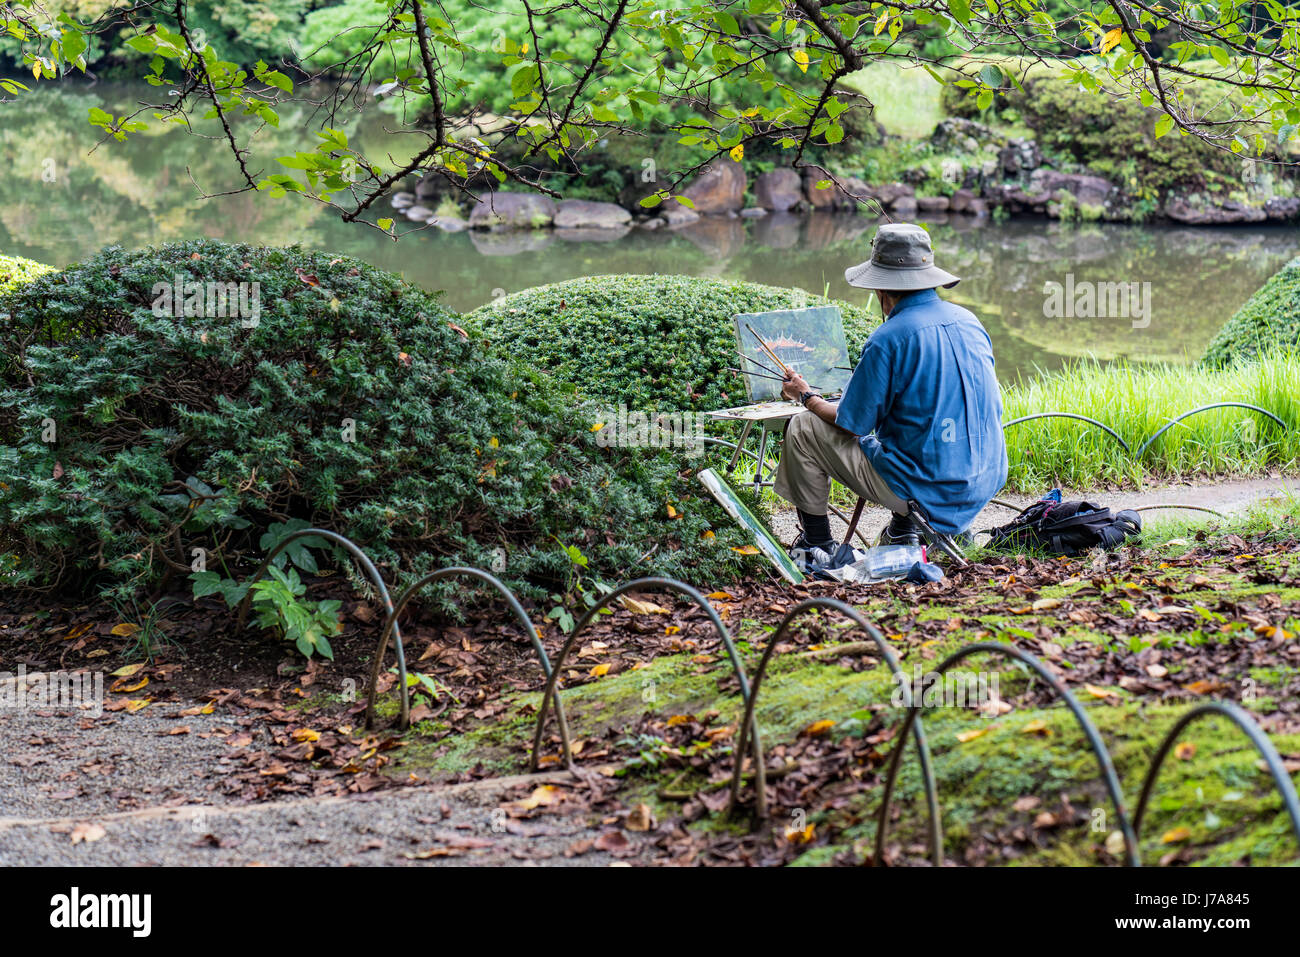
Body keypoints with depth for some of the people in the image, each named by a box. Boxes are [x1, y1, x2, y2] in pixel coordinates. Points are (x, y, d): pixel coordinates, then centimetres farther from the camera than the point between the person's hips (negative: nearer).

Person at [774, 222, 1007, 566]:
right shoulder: (968, 321, 5)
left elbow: (851, 424, -8)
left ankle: (816, 545, 17)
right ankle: (905, 527, 27)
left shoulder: (888, 339, -17)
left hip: (926, 491, -7)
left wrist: (807, 397, 13)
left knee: (803, 428, 6)